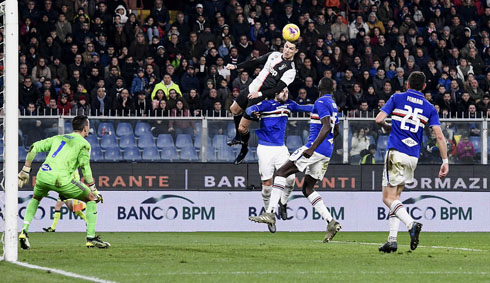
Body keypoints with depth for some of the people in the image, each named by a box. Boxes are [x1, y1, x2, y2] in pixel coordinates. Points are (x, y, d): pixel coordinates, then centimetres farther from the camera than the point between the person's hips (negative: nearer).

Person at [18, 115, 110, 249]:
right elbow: (85, 166, -4)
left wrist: (25, 170, 24)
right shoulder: (83, 143, 9)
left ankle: (24, 231, 17)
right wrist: (93, 189, -1)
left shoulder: (58, 138, 26)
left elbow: (34, 147, 20)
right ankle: (91, 237, 6)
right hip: (61, 179, -5)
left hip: (42, 175, 5)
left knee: (36, 198, 36)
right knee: (91, 198, 11)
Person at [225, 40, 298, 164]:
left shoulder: (290, 70, -19)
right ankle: (239, 137, 48)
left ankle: (244, 149, 24)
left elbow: (278, 89, -25)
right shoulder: (275, 55, 1)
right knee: (234, 109, 26)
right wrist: (236, 66, 7)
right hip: (251, 88, 7)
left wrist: (260, 94, -34)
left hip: (259, 99, -7)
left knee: (242, 127, -5)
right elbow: (255, 62, 11)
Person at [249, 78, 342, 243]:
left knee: (281, 172, -6)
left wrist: (312, 148, -26)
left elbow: (326, 127, -21)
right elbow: (335, 132, 30)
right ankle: (331, 222, -1)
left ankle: (270, 213, -16)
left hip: (316, 149, -9)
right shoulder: (333, 105, 19)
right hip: (326, 152, 9)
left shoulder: (321, 102, -9)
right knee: (308, 189, 11)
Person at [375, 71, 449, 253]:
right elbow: (439, 136, 0)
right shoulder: (429, 108, 9)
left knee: (388, 198, -5)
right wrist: (445, 161, 2)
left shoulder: (397, 98, 3)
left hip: (396, 153, -4)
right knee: (395, 196, 14)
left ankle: (411, 224, -29)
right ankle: (392, 239, 6)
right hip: (413, 157, 4)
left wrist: (386, 127, 18)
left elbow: (379, 119, -4)